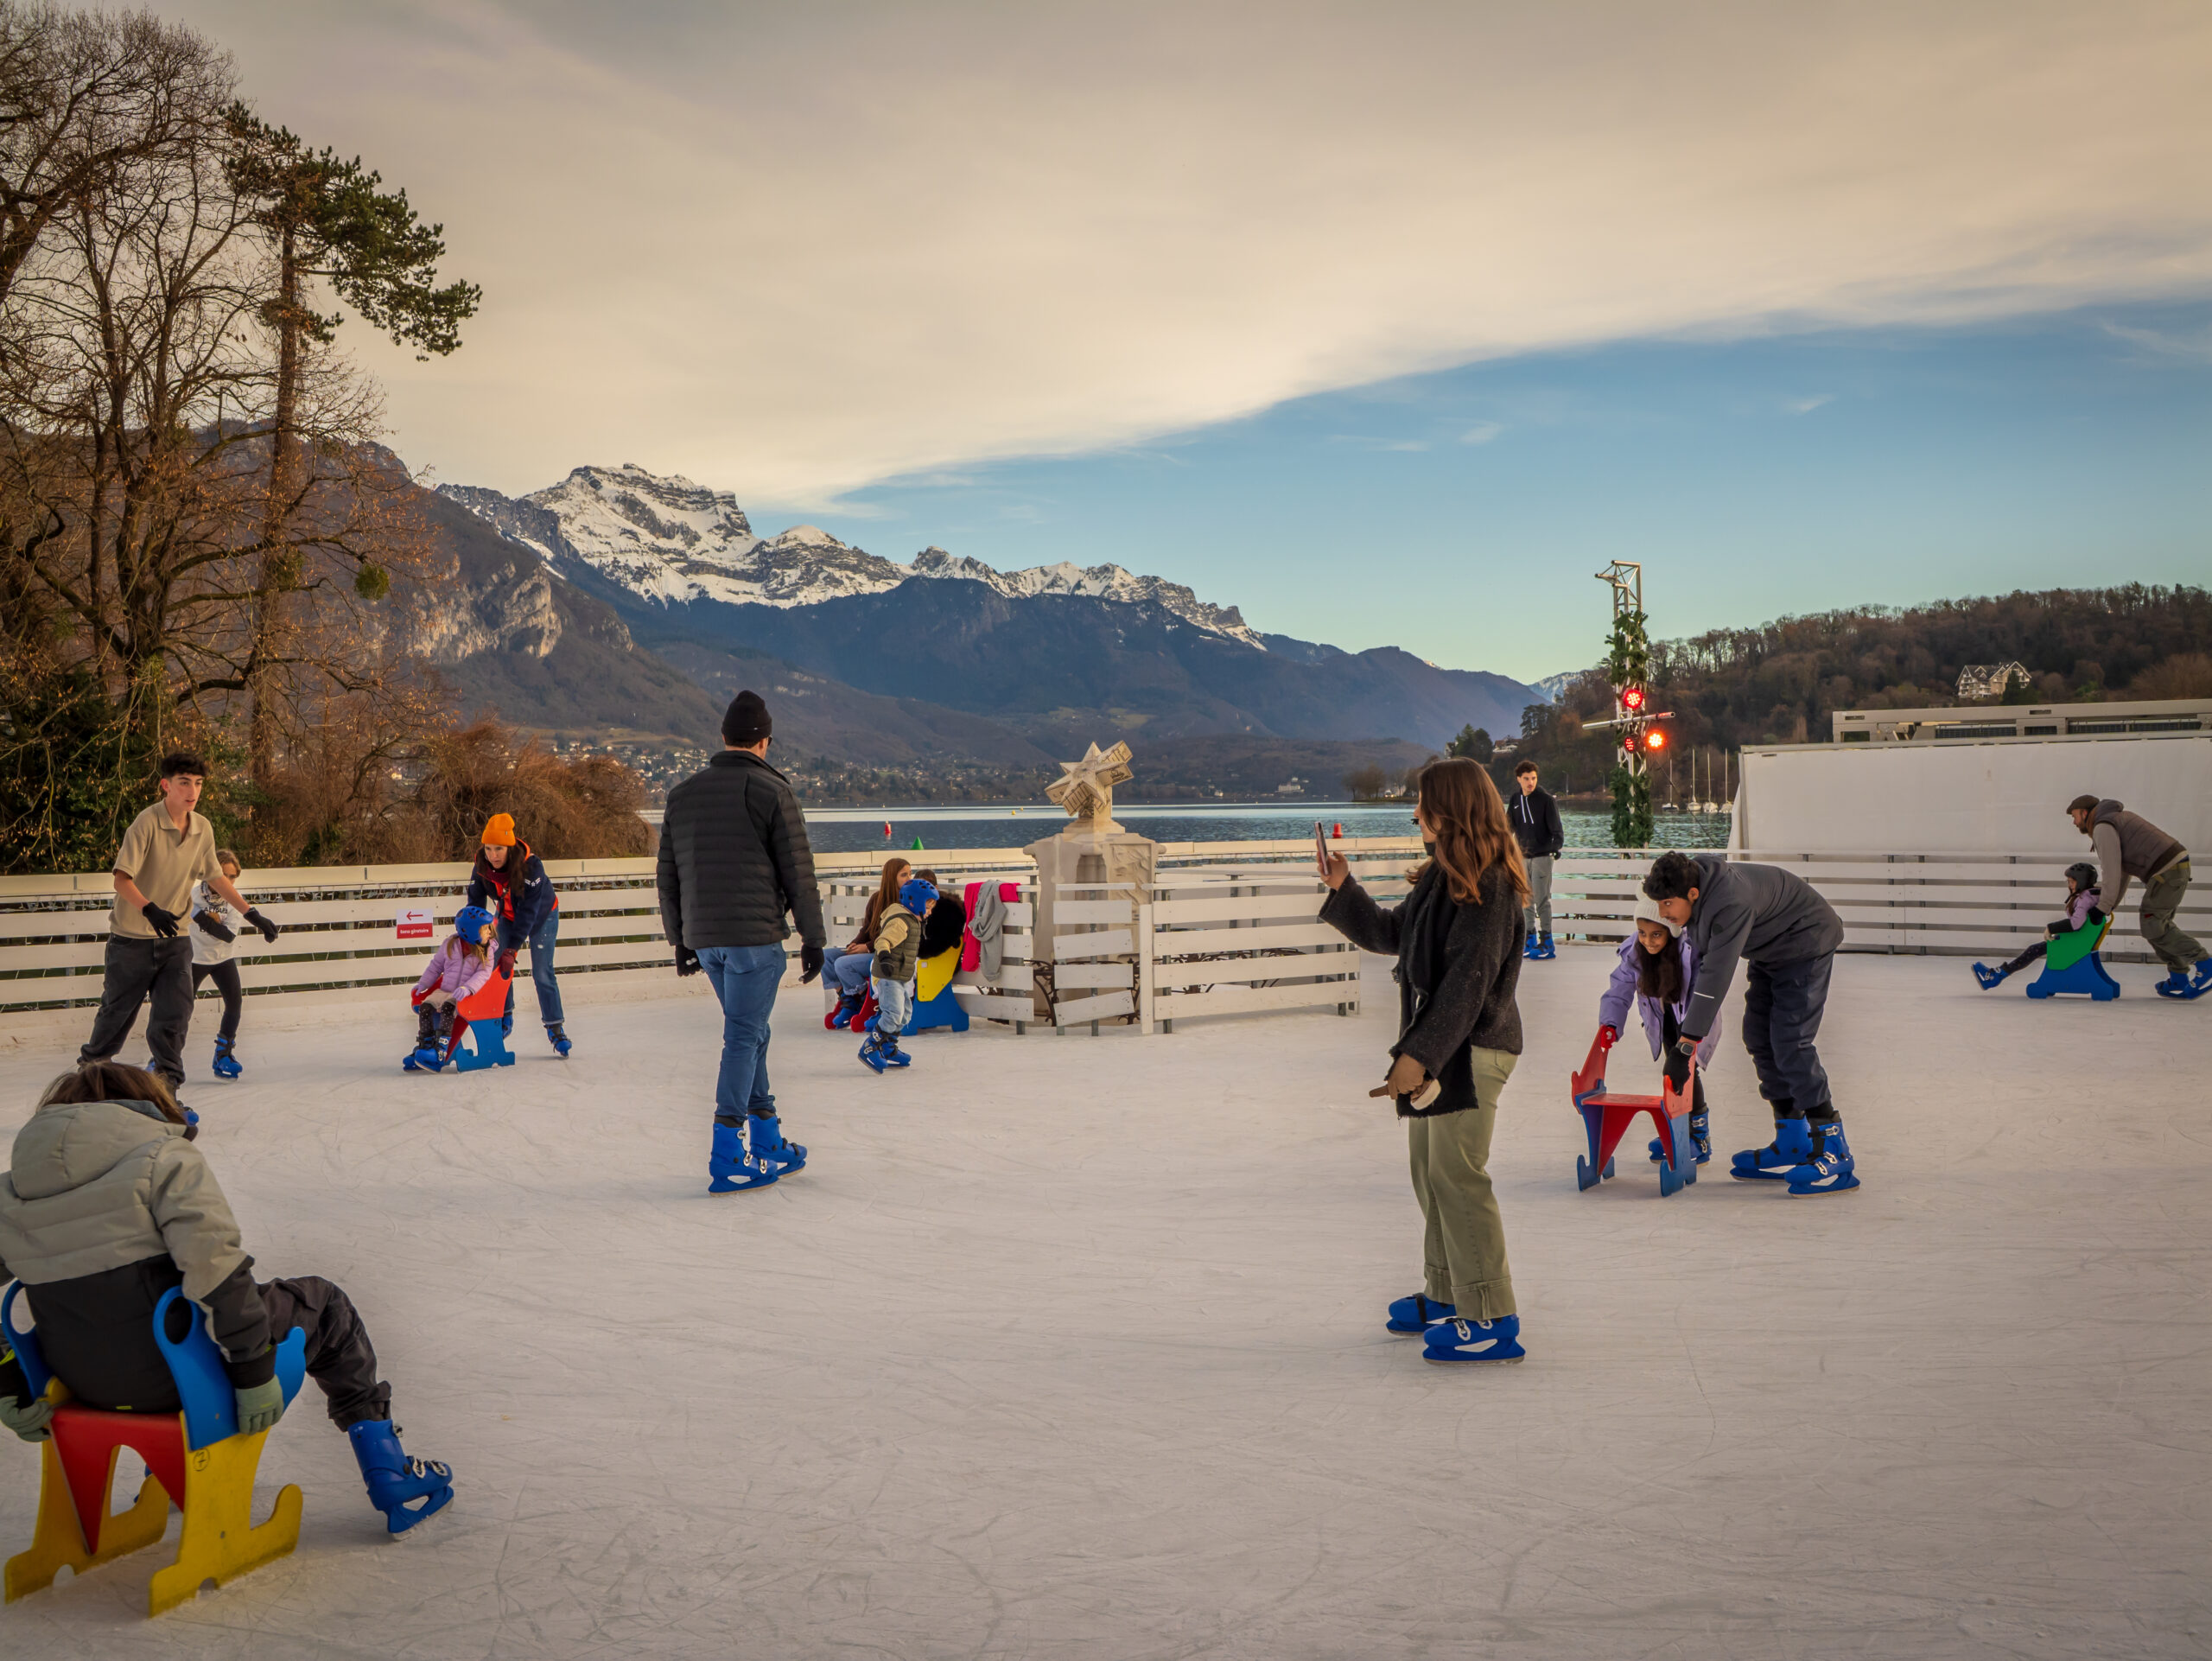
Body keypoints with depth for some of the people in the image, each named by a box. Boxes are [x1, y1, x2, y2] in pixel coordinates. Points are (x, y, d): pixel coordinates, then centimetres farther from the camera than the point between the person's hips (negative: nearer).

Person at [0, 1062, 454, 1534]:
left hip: (81, 1383, 7)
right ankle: (390, 1480, 16)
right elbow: (214, 1268, -20)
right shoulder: (166, 1160, -11)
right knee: (324, 1307, 16)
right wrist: (255, 1372, -15)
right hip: (171, 1373, -6)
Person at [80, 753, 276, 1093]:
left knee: (174, 1018, -5)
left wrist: (251, 914, 11)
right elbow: (122, 879, -24)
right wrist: (151, 910, -40)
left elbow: (215, 876, 14)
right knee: (116, 1014, 9)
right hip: (132, 939, -4)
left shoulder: (203, 829, 1)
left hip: (175, 940, 4)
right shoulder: (147, 823, -18)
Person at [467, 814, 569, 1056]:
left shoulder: (531, 865, -36)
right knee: (500, 967, -3)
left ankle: (556, 1029, -2)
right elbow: (475, 905, -16)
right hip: (507, 916, 4)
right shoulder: (482, 868, -23)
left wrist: (511, 949, -39)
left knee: (542, 973, -10)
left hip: (542, 916, -4)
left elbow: (528, 912, -35)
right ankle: (505, 1017, 19)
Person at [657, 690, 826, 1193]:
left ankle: (769, 1144, 22)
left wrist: (681, 939, 24)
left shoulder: (682, 794, 12)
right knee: (743, 1038, -3)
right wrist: (813, 938, 0)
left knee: (750, 1035, 16)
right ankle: (727, 1159, -4)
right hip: (755, 937, -6)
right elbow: (799, 873, -7)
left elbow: (668, 876, 17)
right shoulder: (771, 791, -6)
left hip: (704, 939, 6)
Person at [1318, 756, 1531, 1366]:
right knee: (1430, 1174, 16)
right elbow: (1391, 933, 26)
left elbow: (1467, 983, -22)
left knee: (1456, 1177, -9)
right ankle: (1445, 1297, 29)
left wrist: (1420, 1054, -25)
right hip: (1435, 1047, 10)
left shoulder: (1488, 886, -16)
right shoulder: (1443, 876, 14)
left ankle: (1492, 1322, -4)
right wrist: (1343, 889, 14)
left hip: (1469, 1049, -10)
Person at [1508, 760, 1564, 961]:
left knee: (1542, 899, -8)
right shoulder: (1516, 801, 10)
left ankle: (1547, 942, -6)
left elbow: (1556, 827, -9)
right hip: (1523, 856, 6)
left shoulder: (1545, 799, -7)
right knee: (1526, 899, 7)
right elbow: (1512, 826, 21)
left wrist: (1557, 846, -22)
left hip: (1542, 856, -6)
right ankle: (1530, 939, 15)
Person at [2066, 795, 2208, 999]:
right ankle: (2179, 980, 15)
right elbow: (2123, 870, 24)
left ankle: (2204, 965, -7)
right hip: (2177, 866, 10)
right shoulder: (2117, 818, 24)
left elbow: (2111, 871, -14)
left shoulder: (2103, 828, -8)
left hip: (2166, 872, -10)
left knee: (2152, 926, -8)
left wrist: (2105, 907, -6)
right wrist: (2113, 904, 21)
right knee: (2157, 924, 15)